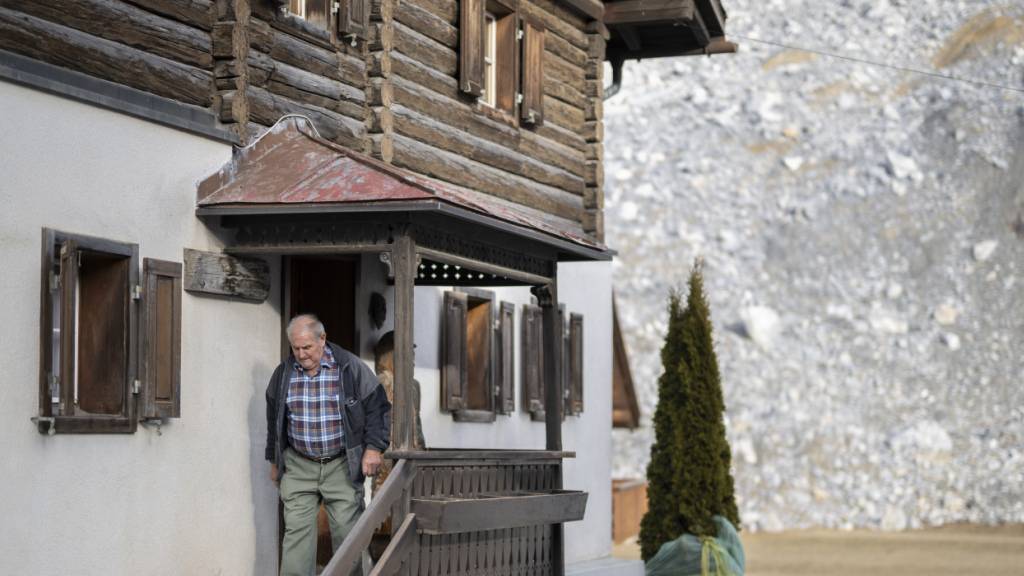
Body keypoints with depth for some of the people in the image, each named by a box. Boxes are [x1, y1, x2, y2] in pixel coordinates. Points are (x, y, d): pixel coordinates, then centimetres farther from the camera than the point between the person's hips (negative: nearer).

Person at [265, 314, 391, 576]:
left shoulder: (351, 368, -5)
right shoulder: (283, 374, 5)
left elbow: (376, 407, -1)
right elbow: (273, 420, 16)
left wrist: (373, 448, -9)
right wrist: (275, 461, 18)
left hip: (342, 465, -2)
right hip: (298, 466, 2)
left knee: (346, 529, -3)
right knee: (296, 529, -4)